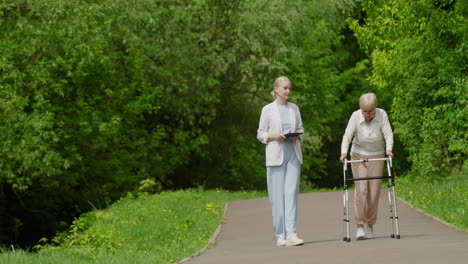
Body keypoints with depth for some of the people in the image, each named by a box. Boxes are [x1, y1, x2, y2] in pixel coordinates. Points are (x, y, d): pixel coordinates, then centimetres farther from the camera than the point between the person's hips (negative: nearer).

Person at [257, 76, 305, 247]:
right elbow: (260, 134, 4)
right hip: (276, 155, -2)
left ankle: (291, 234, -14)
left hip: (293, 154, 2)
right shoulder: (268, 109, 2)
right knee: (277, 195, -2)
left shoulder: (294, 108, 12)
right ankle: (280, 235, 5)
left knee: (292, 193, -7)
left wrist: (298, 136, -4)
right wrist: (274, 136, -14)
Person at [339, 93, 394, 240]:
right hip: (358, 156, -1)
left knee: (374, 191, -1)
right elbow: (348, 135, -19)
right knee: (361, 189, -12)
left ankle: (370, 225, 11)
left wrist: (388, 149, -33)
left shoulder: (382, 115, -14)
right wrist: (344, 151, -34)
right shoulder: (355, 116, -15)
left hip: (376, 156, 1)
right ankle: (360, 225, -12)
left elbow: (388, 133, -16)